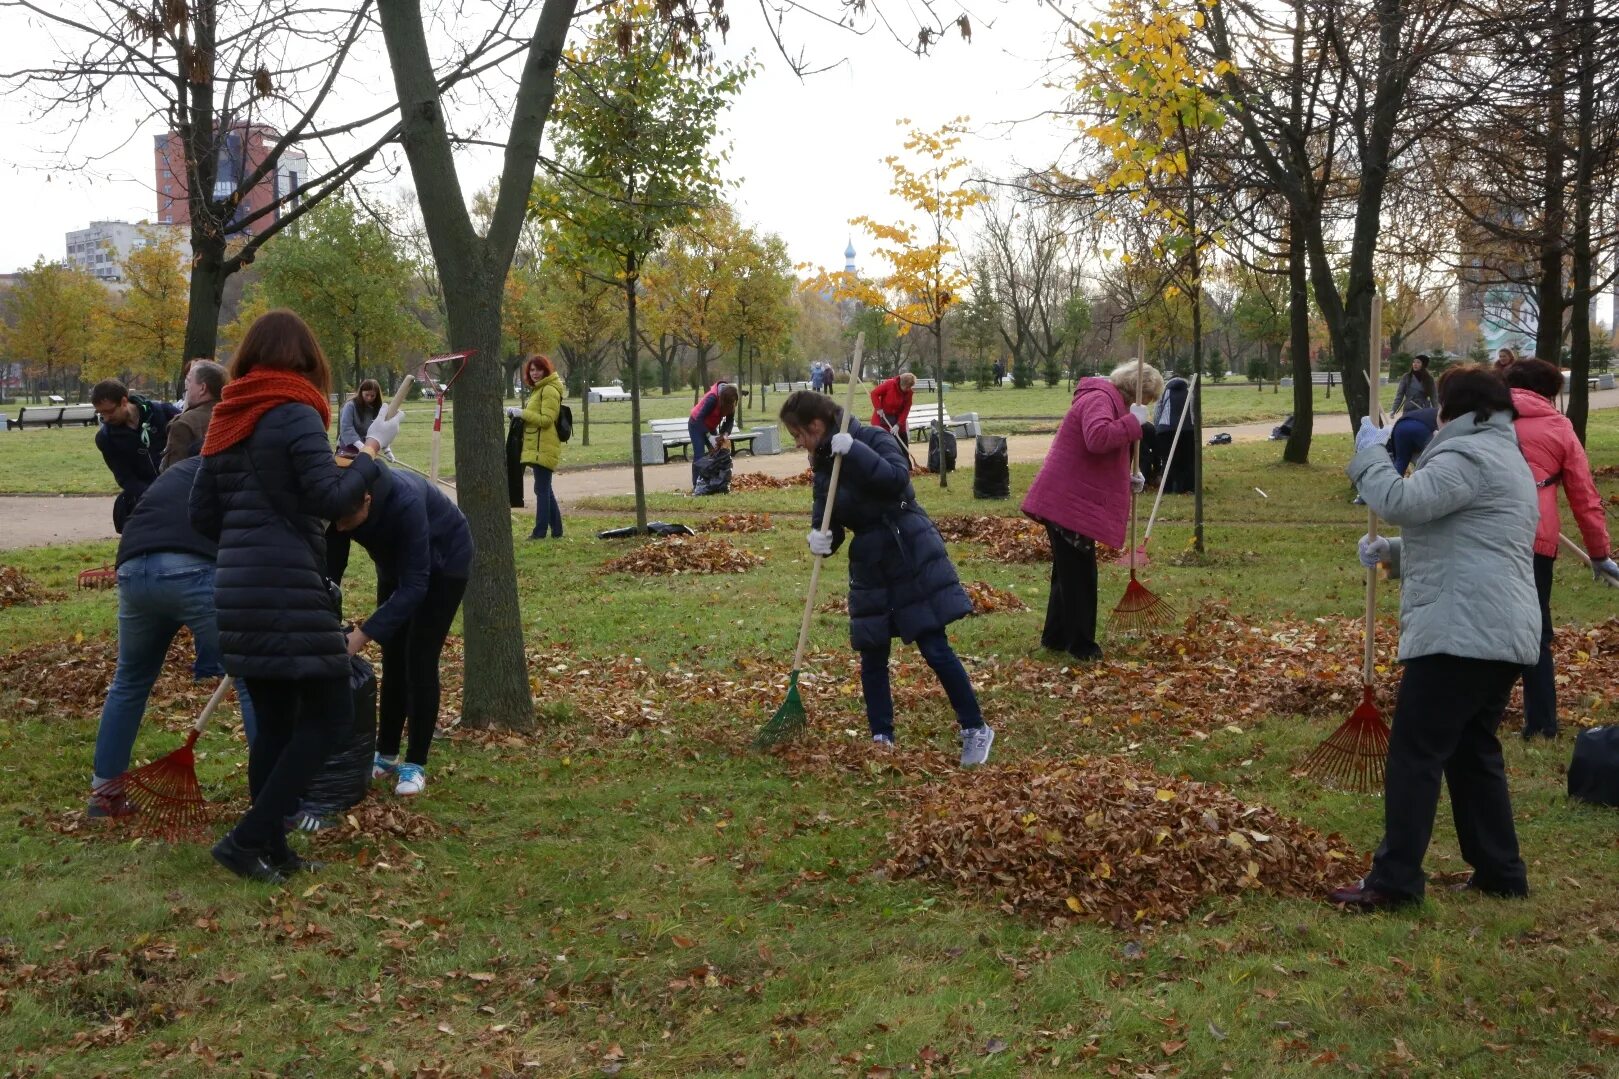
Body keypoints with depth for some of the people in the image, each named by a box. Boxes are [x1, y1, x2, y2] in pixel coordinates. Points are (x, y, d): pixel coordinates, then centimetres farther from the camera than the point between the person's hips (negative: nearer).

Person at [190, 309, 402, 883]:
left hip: (240, 588, 8)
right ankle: (249, 839, -5)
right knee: (329, 714, -1)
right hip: (287, 589, -8)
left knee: (274, 721, 14)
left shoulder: (228, 419, 14)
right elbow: (333, 500, -17)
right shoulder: (295, 414, -10)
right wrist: (372, 448, -5)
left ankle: (271, 850, 18)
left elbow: (202, 513, 16)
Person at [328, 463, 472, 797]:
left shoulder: (405, 502, -42)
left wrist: (364, 633, -45)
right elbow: (330, 571, -17)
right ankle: (386, 755, 17)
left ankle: (415, 764, -1)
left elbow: (414, 585, -40)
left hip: (443, 561, -5)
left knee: (419, 659, -9)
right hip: (395, 563, 6)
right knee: (393, 657, 7)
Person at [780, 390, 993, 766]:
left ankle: (975, 729, 6)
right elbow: (826, 517, 7)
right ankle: (882, 739, 18)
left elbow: (897, 478, -30)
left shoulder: (873, 439, -13)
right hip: (869, 566, 7)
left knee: (935, 649, -6)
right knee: (872, 657, 8)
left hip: (912, 558, -7)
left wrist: (854, 450, -33)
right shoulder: (824, 464, 7)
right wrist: (820, 537, -15)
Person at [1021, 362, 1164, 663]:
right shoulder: (1099, 399, -14)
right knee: (1079, 574, -5)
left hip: (1068, 502, 11)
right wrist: (1134, 422, -23)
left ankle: (1056, 637, 27)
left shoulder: (1110, 401, 21)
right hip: (1068, 503, -11)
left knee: (1069, 572, 18)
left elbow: (1104, 459, 30)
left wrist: (1127, 478, 13)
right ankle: (1081, 644, 2)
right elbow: (1098, 438, -35)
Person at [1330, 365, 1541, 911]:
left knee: (1416, 752, -7)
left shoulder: (1469, 454, -11)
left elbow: (1402, 502, -21)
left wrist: (1371, 454, -3)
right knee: (1474, 752, 17)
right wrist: (1392, 552, 16)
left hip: (1462, 632, -11)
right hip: (1503, 633, 11)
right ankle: (1500, 871, 23)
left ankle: (1394, 881, -6)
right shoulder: (1504, 458, 25)